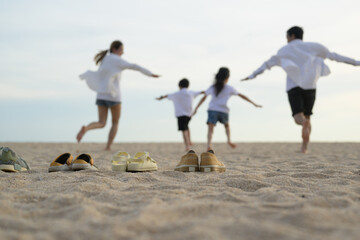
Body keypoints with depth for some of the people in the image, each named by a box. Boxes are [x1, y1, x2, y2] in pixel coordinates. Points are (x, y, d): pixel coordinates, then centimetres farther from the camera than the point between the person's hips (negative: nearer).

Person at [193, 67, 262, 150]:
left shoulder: (212, 87, 6)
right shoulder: (229, 88, 4)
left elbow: (203, 98, 4)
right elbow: (242, 96, 9)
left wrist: (196, 109, 9)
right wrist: (254, 104, 16)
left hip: (212, 110, 0)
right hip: (223, 111, 0)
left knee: (210, 128, -8)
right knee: (226, 125, 27)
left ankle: (209, 145, -28)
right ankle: (229, 140, 8)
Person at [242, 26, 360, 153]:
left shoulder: (285, 50, 10)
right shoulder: (312, 46, 12)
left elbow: (268, 64, 6)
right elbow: (333, 55, 11)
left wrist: (252, 75, 9)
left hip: (293, 87, -2)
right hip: (309, 86, 2)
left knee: (299, 119, -11)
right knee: (307, 118, 16)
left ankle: (304, 122, -48)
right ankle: (304, 147, 9)